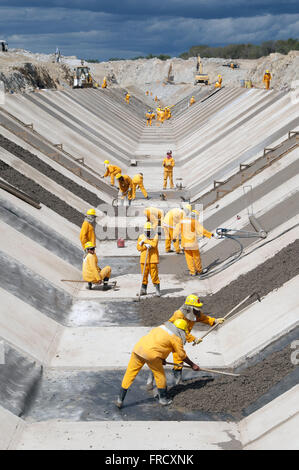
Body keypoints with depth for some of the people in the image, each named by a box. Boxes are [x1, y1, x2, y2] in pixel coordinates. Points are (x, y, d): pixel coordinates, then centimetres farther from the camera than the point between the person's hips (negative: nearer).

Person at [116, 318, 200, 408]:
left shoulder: (162, 327, 26)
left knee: (130, 374, 9)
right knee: (160, 375, 15)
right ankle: (163, 399, 26)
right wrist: (193, 365, 28)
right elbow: (182, 355, 14)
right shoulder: (176, 337, 7)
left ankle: (120, 400, 10)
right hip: (150, 353, -6)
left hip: (138, 348, 6)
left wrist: (161, 358, 42)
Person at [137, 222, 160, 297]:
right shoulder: (141, 236, 7)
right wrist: (145, 246, -16)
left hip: (153, 259, -3)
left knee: (154, 275, -6)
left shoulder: (155, 236, 0)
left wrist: (145, 241, -13)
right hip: (144, 259, 3)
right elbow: (138, 247, -1)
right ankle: (144, 290, 19)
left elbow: (154, 244, -18)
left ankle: (158, 290, -1)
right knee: (144, 274, 8)